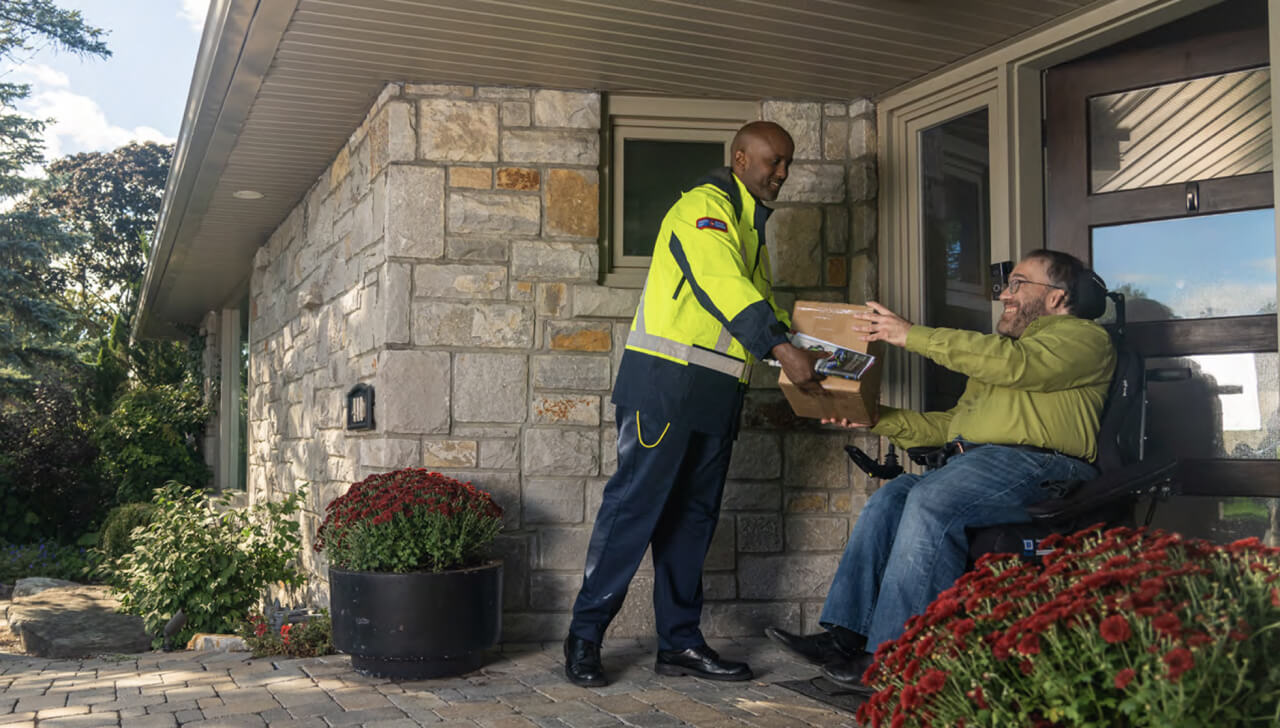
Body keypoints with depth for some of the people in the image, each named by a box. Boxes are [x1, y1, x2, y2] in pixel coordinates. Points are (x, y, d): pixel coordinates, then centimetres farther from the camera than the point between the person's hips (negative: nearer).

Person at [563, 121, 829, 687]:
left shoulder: (751, 225, 23)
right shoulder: (705, 206, -7)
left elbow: (762, 299, 26)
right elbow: (723, 284, -21)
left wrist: (807, 346, 9)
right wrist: (782, 349, -30)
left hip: (717, 389, 9)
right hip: (667, 381, -9)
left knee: (694, 513, 9)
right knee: (634, 503, -7)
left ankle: (679, 642, 15)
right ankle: (585, 637, 1)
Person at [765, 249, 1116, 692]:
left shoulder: (1084, 337, 6)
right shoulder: (996, 349, 35)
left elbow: (1013, 363, -14)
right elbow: (955, 421, 29)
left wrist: (912, 335, -12)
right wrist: (876, 419, 17)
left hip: (1034, 463, -8)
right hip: (970, 461, 8)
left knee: (932, 500, -30)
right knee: (890, 497, -15)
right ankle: (846, 635, -19)